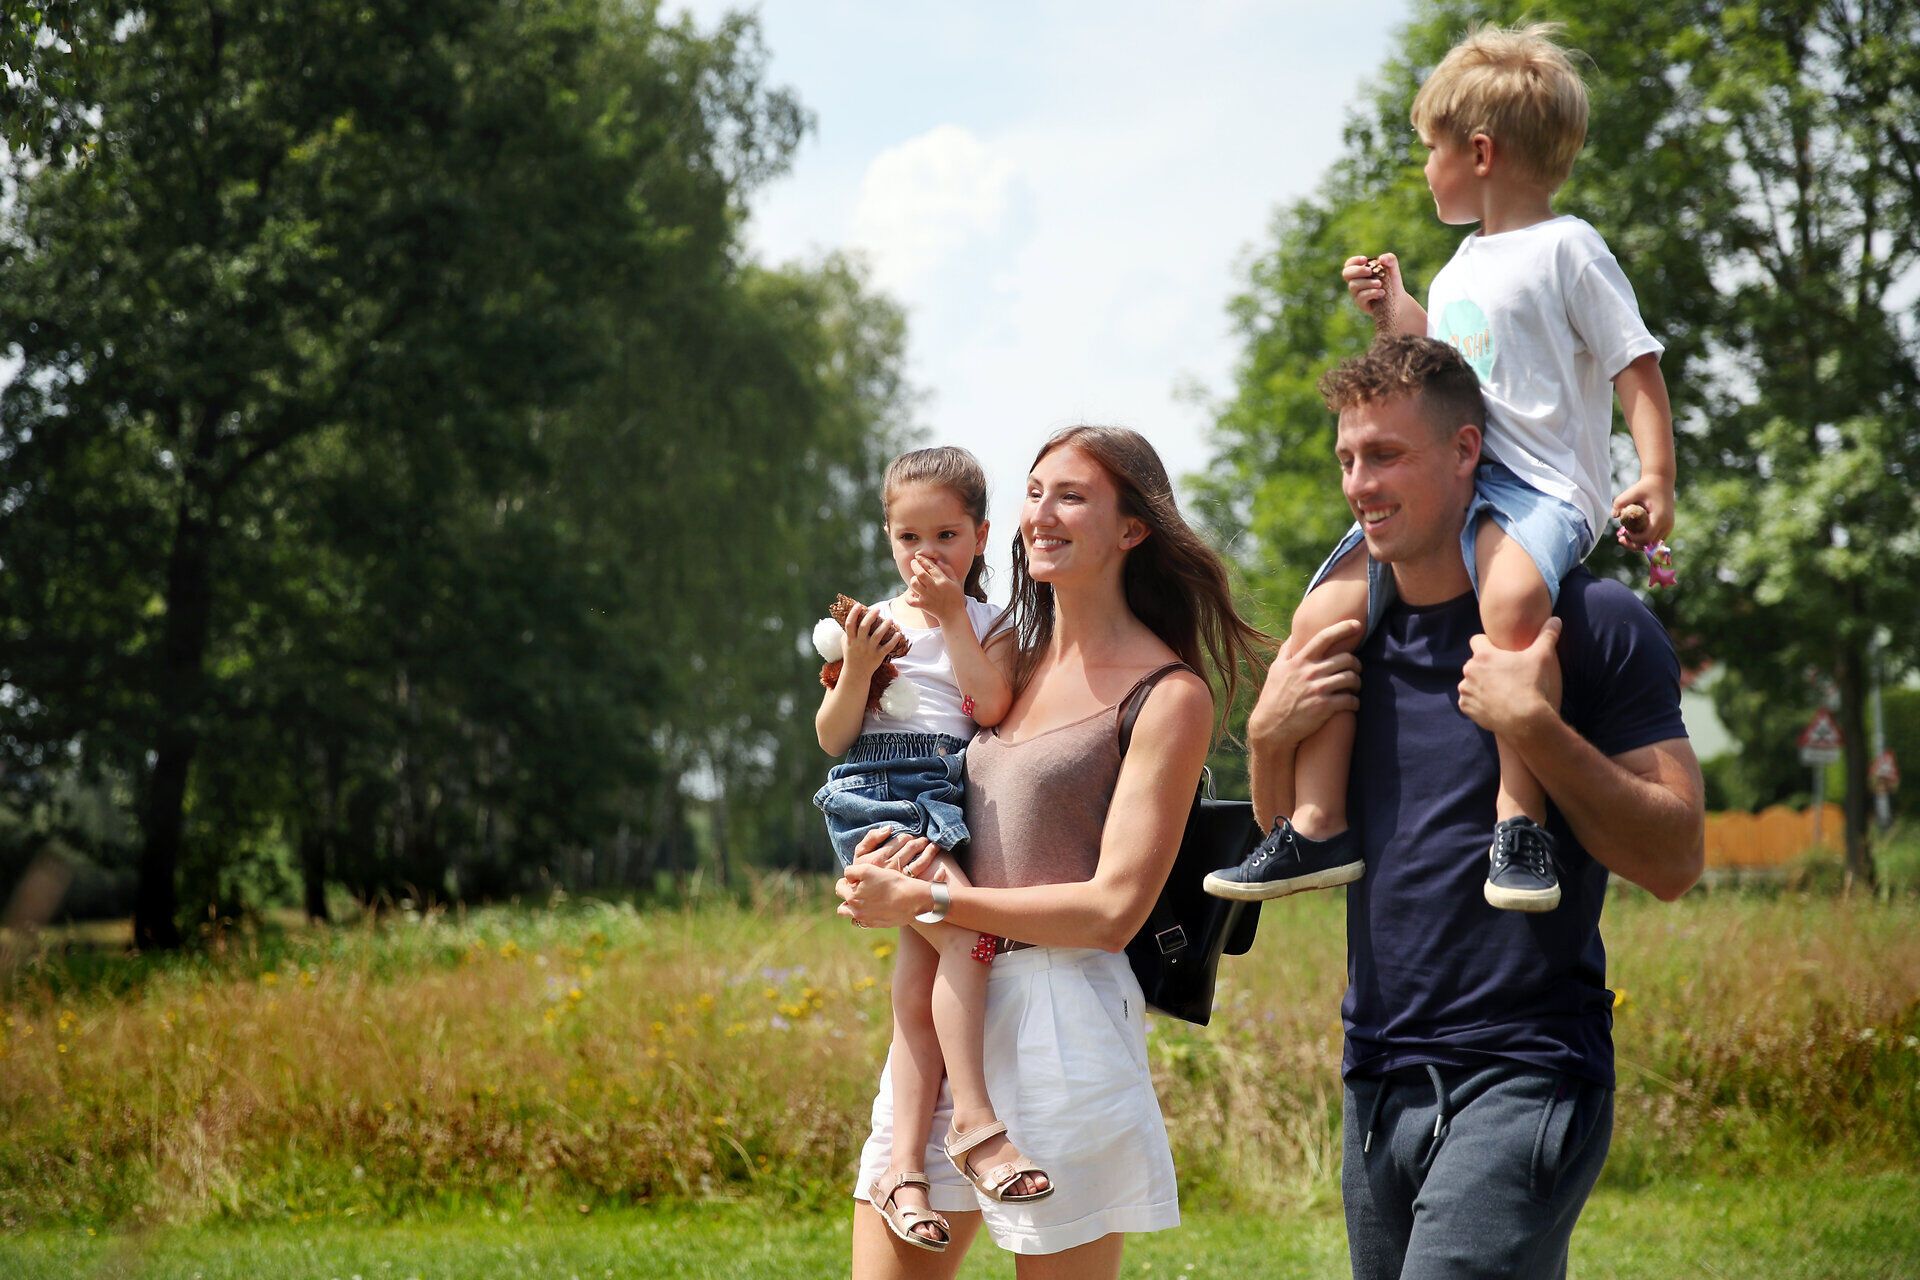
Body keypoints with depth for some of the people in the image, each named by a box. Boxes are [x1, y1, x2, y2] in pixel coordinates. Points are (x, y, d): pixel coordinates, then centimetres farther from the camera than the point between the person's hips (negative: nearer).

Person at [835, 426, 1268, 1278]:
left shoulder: (1168, 695, -6)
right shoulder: (1019, 664, 16)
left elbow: (1114, 908, -12)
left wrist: (925, 902, -11)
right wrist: (899, 855, 4)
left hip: (1067, 1019, -7)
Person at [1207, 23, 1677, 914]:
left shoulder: (1566, 249, -3)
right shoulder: (1468, 262, 22)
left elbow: (1636, 369, -8)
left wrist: (1656, 481, -20)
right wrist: (1395, 309, 26)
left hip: (1539, 489, -8)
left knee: (1511, 593, -40)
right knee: (1322, 610, -8)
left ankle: (1519, 822, -36)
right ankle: (1319, 826, -6)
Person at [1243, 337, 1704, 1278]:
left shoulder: (1592, 625, -5)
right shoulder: (1350, 637, 12)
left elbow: (1675, 861, -9)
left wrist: (1534, 727, -19)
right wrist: (1269, 736, 2)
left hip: (1522, 1081, -6)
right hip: (1376, 1083, 7)